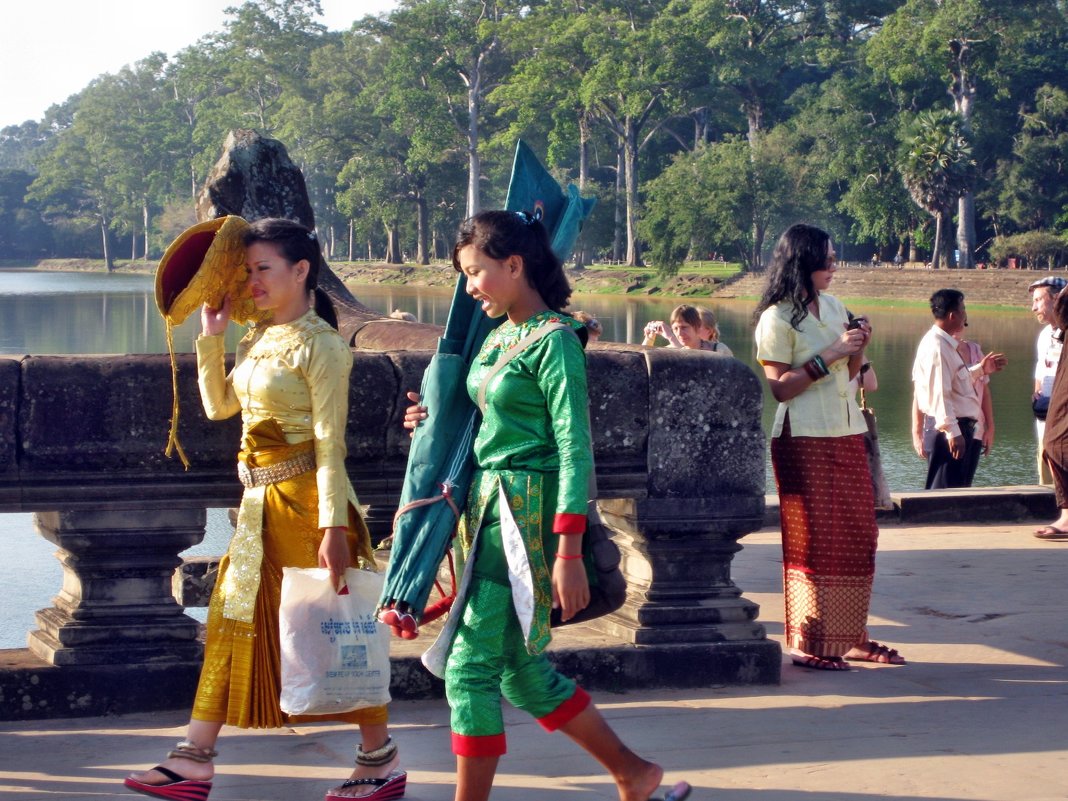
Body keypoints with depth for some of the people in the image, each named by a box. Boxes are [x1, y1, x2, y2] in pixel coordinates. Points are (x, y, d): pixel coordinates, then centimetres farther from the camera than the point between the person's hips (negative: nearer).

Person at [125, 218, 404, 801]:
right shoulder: (259, 340, 11)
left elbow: (330, 443, -16)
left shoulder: (319, 343, -13)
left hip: (304, 496, -8)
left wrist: (334, 527, -20)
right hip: (261, 500, 8)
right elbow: (218, 404, 15)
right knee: (234, 620, 8)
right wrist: (210, 335, 8)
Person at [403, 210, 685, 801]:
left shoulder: (554, 341, -13)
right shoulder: (498, 336, 12)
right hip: (487, 504, 9)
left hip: (528, 513, -9)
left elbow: (575, 450, -17)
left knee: (470, 667, -8)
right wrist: (437, 422, 9)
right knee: (522, 671, 14)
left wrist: (569, 554, -20)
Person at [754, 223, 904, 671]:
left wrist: (858, 350, 0)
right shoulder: (777, 319, -10)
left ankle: (850, 637, 16)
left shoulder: (832, 306, 13)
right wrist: (829, 355, -18)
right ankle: (808, 644, 3)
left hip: (847, 435, 7)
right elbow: (779, 387, -16)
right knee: (812, 538, -4)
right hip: (803, 440, -7)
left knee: (857, 537, 7)